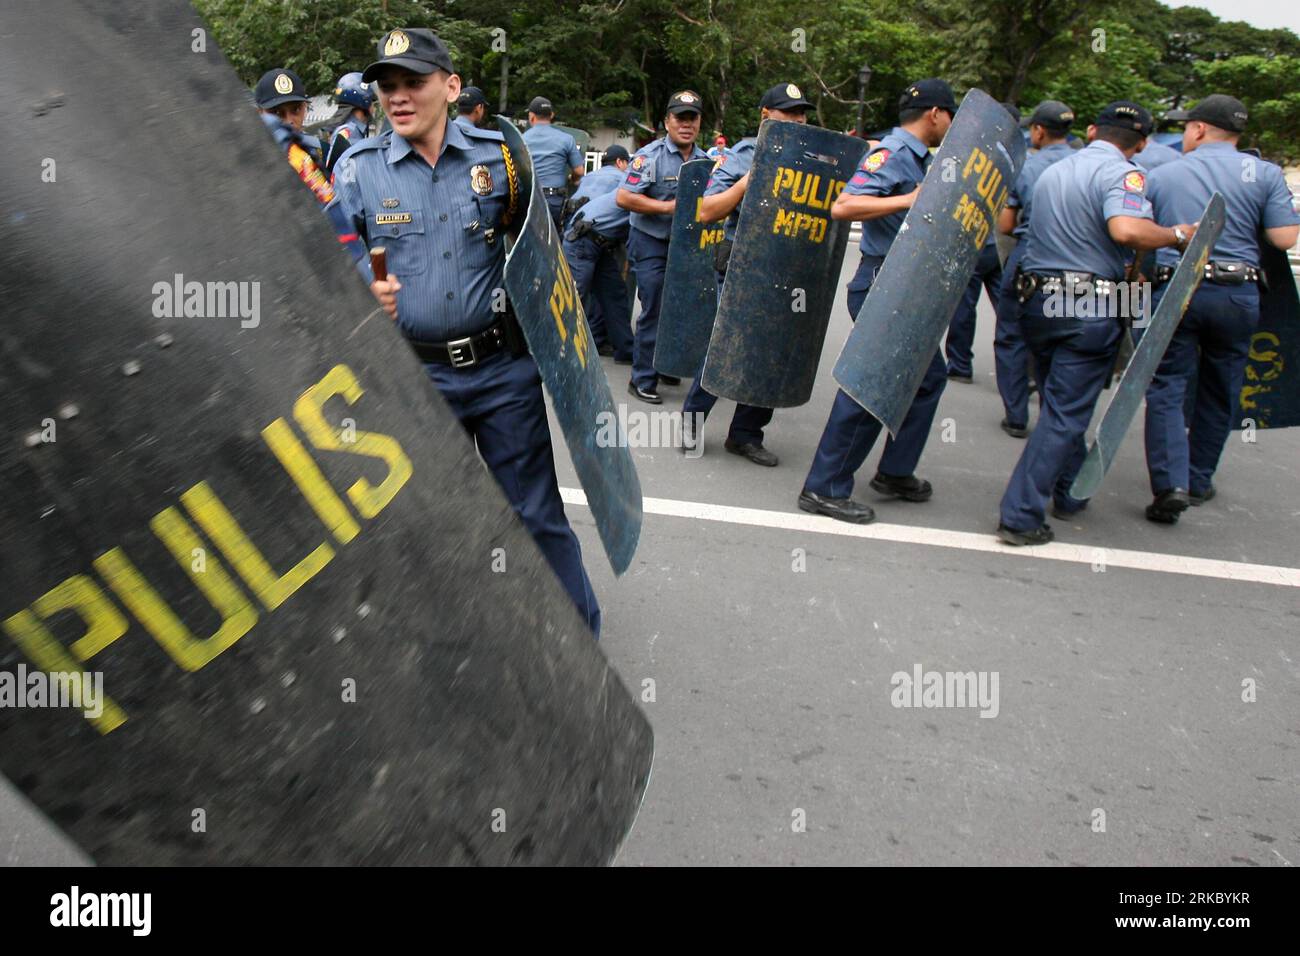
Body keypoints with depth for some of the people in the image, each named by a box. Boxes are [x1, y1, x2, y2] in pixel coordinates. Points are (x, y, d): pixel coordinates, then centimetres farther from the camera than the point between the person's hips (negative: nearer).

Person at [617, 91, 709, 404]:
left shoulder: (704, 160, 6)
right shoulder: (650, 155, -12)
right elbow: (624, 197, -18)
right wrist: (668, 207, -20)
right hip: (652, 243, -6)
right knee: (654, 311, -5)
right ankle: (643, 381, 4)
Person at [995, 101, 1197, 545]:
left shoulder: (1052, 171, 15)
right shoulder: (1122, 172, -8)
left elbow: (1015, 226, 21)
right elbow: (1126, 229, -26)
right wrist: (1177, 234, -11)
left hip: (1037, 301, 7)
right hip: (1091, 309, -7)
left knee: (1058, 404, 21)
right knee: (1065, 415, -2)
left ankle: (1069, 494, 33)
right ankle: (1021, 516, -4)